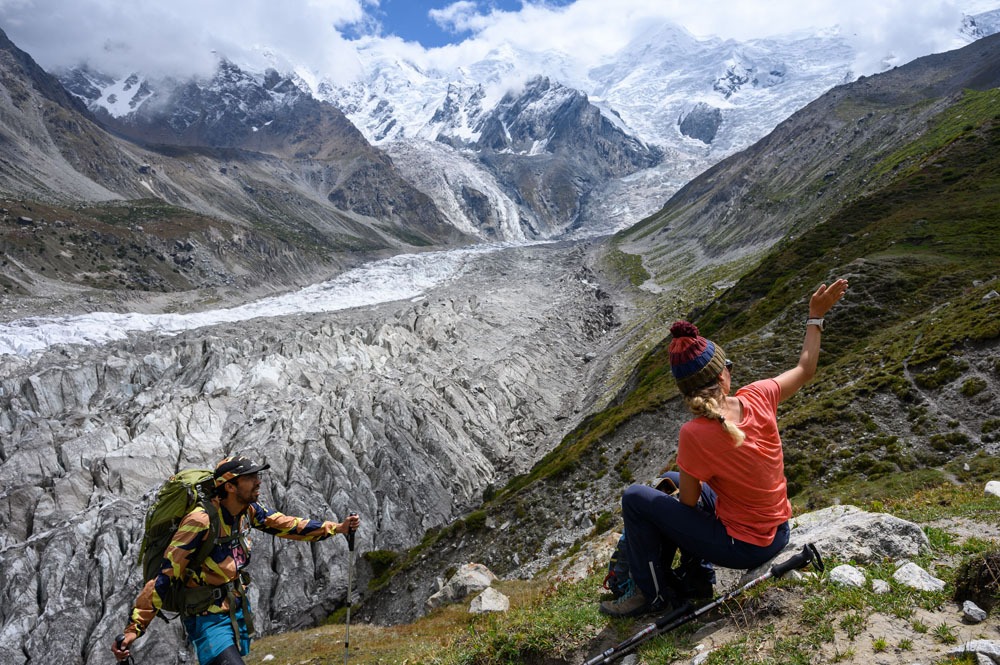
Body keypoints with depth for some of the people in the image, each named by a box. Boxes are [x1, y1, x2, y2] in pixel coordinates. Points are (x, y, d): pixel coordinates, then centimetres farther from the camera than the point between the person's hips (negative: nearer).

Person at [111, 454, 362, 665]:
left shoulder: (248, 510, -7)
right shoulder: (201, 522, -28)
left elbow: (285, 524, 3)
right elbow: (164, 577, -25)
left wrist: (336, 528, -1)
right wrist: (134, 628, -24)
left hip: (238, 608, 7)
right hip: (208, 617, -7)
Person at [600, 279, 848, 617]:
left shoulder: (694, 434, -30)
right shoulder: (757, 398, -16)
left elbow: (689, 500, -14)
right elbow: (805, 369, 4)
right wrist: (815, 315, 12)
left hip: (744, 547, -7)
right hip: (778, 533, 7)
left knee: (635, 498, -2)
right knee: (671, 480, 21)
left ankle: (654, 594, 14)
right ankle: (696, 577, 28)